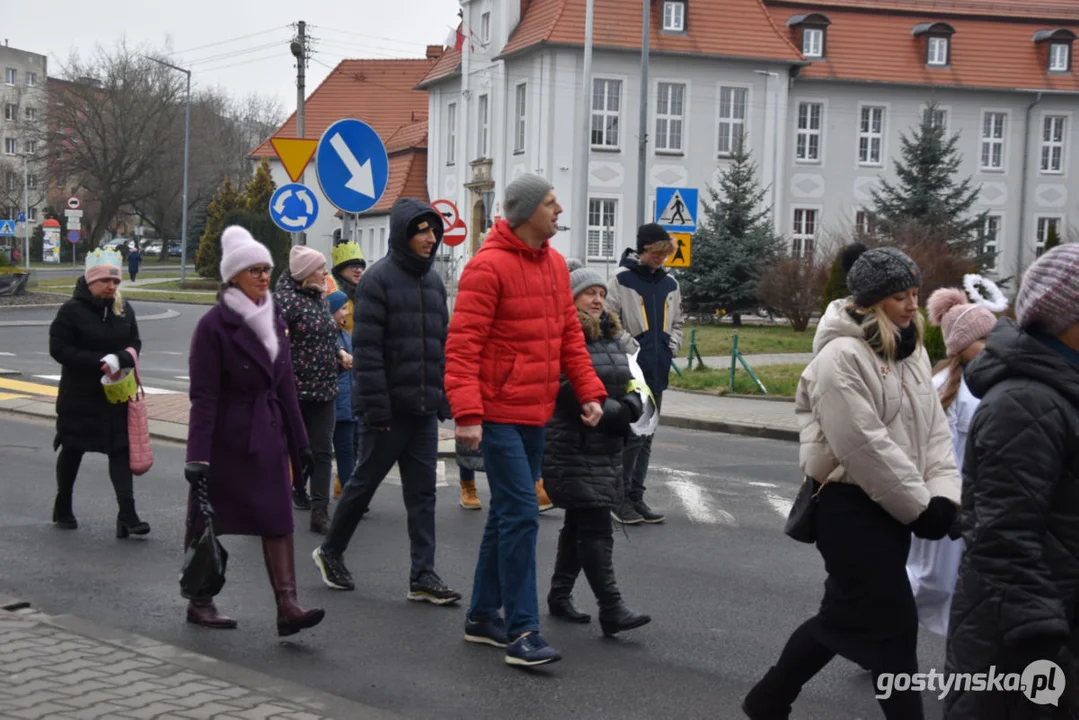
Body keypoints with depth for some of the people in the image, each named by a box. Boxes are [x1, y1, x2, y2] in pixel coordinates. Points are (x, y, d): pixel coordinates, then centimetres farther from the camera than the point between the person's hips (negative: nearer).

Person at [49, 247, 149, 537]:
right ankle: (63, 507, 31)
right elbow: (59, 348, -15)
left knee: (121, 450, -4)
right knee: (73, 449, 12)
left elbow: (135, 343, 6)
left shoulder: (124, 309, 3)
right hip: (79, 396, -3)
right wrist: (99, 363, -22)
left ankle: (127, 514, -8)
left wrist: (119, 359, -17)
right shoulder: (72, 310, -11)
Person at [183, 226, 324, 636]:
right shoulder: (214, 325, -11)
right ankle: (199, 602, 21)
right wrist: (198, 457, -20)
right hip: (226, 437, -6)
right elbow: (203, 396, -15)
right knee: (207, 521, 7)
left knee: (278, 520, -3)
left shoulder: (272, 320, 10)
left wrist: (298, 442, 16)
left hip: (267, 434, 6)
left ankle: (287, 607, -8)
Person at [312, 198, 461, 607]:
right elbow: (366, 348, -14)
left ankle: (423, 576, 7)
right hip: (390, 407, -7)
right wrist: (376, 407, -18)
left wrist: (444, 399, 12)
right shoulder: (379, 278, -9)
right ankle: (330, 552, 25)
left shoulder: (434, 282, 14)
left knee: (423, 492, 5)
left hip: (425, 409, 7)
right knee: (364, 482, 5)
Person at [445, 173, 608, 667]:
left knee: (507, 514, 15)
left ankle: (482, 616, 26)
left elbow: (569, 333, 17)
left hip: (537, 413, 9)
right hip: (499, 413, -9)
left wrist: (589, 391, 7)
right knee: (520, 515, -11)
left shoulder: (554, 264, 11)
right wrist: (467, 414, -24)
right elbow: (461, 346, -18)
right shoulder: (489, 266, -14)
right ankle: (522, 633, -7)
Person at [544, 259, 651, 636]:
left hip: (607, 447, 8)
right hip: (571, 447, -8)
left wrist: (630, 407, -8)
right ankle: (611, 609, -11)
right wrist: (613, 412, -17)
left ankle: (560, 594, 28)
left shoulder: (615, 336, 15)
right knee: (595, 525, -11)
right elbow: (573, 393, -19)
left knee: (579, 524, 16)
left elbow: (637, 382, 12)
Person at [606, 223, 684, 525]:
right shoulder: (621, 280, -6)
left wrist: (671, 348, 7)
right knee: (632, 435, -9)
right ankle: (619, 497, 3)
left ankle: (635, 497, 18)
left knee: (645, 437, 11)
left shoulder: (670, 284, 13)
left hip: (657, 371, 6)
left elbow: (676, 322, 23)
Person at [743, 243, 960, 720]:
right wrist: (919, 506, -15)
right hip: (852, 507, -9)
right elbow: (866, 446, -20)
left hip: (893, 508, 9)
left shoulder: (912, 351, 11)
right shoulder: (841, 356, -16)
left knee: (844, 615, 17)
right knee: (892, 627, -5)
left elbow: (935, 427, 10)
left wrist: (944, 494, -5)